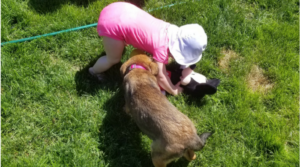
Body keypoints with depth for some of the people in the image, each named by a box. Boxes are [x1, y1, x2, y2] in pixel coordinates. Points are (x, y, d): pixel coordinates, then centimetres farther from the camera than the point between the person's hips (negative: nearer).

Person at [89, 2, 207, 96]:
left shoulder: (171, 31, 5)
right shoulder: (162, 46, -16)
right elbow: (160, 76, -11)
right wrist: (173, 91, 1)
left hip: (120, 10, 8)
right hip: (113, 24, -7)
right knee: (114, 59, 12)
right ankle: (94, 71, 38)